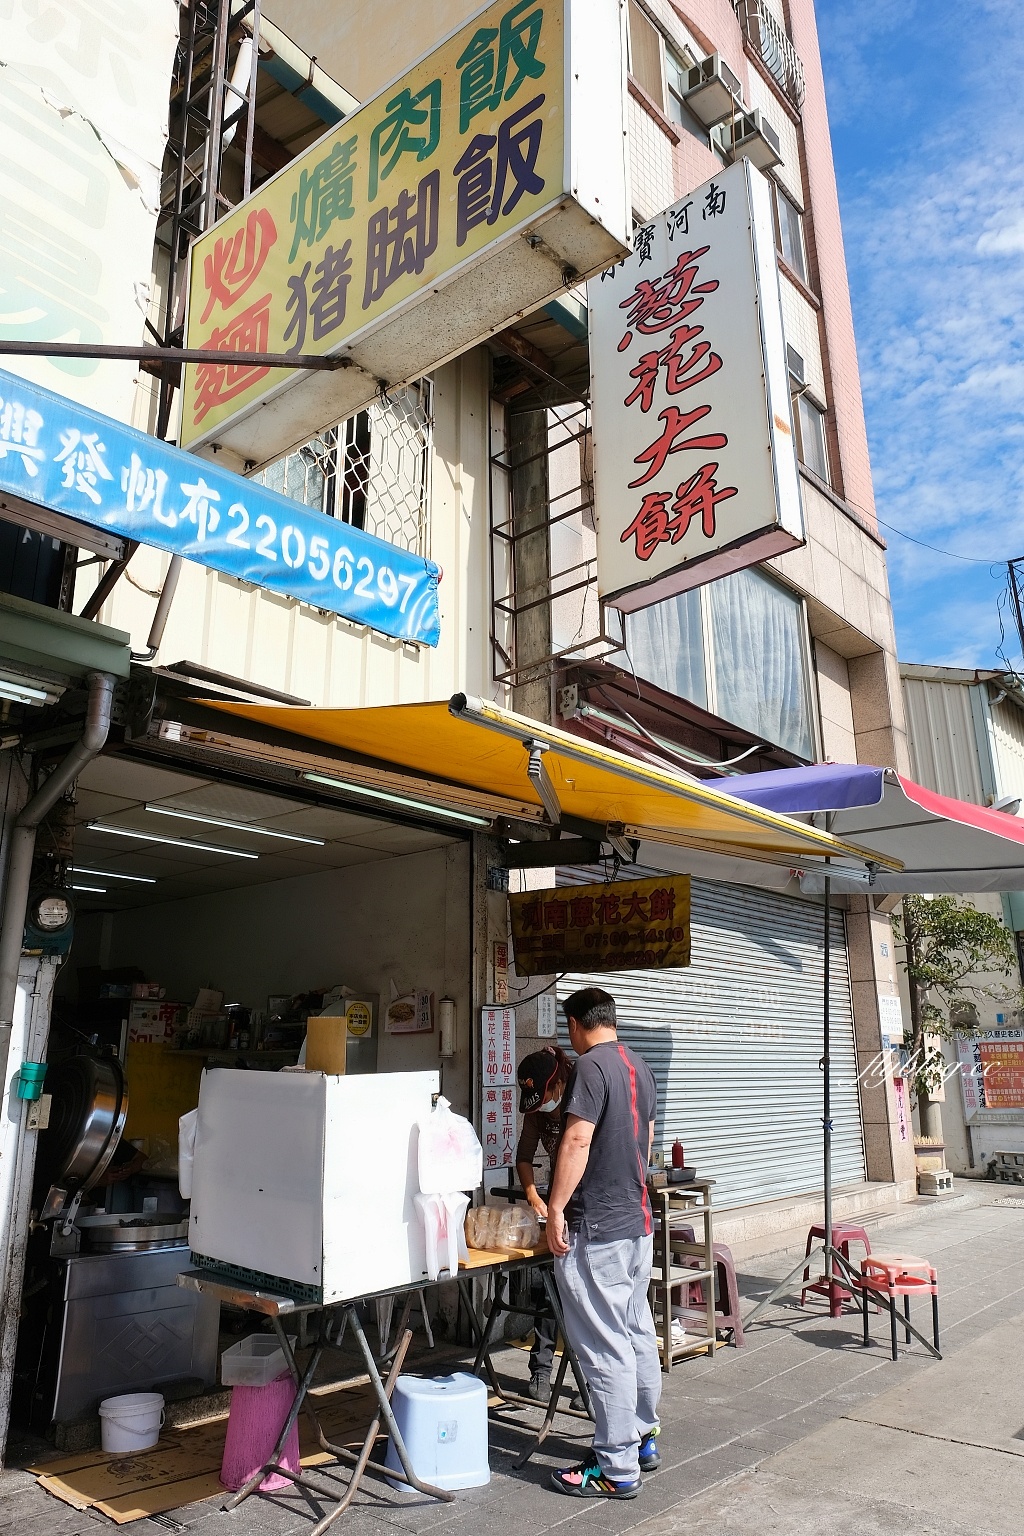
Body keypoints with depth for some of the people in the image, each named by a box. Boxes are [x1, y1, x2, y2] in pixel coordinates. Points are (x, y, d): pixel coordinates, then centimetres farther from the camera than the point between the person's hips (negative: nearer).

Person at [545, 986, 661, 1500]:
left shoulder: (591, 1066, -17)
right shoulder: (640, 1067, 10)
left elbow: (576, 1142, -22)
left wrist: (555, 1209, -17)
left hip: (595, 1228, -9)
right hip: (638, 1219, 9)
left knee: (605, 1347, 0)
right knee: (638, 1333, 18)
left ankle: (616, 1468, 9)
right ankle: (643, 1438, 30)